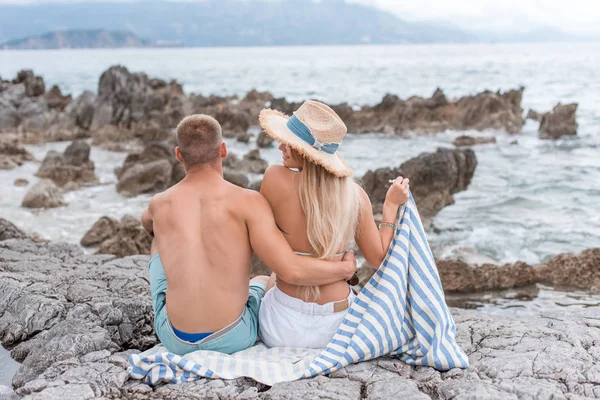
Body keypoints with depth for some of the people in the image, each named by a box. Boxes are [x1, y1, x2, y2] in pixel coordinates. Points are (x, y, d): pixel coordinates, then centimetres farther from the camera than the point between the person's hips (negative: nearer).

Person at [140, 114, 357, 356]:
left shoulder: (159, 203, -4)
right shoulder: (248, 202, -15)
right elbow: (291, 271, -23)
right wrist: (345, 268, -4)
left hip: (176, 339, 1)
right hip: (233, 338, -1)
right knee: (262, 284, 36)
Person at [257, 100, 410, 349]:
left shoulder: (275, 178, -19)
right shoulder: (355, 194, -10)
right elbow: (378, 259, 0)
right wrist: (391, 206, 9)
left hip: (284, 328, -2)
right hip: (337, 324, 3)